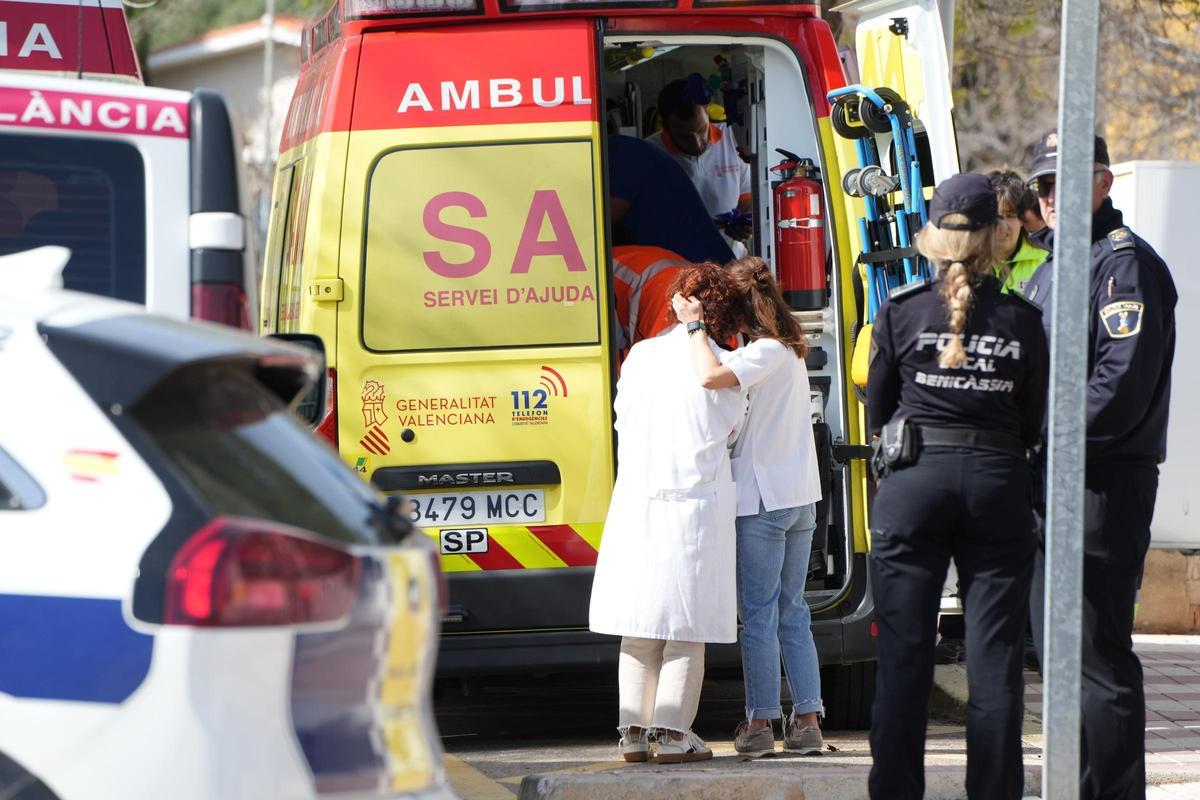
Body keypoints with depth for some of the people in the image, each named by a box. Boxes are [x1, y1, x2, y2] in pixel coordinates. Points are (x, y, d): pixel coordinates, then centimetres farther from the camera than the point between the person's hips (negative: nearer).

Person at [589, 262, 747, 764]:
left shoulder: (641, 356, 2)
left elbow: (623, 420, 11)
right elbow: (729, 430, 9)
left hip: (637, 504, 3)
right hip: (697, 506, -3)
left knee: (639, 629, 10)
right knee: (687, 629, 2)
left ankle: (634, 732, 10)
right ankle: (672, 733, -2)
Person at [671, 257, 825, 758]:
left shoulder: (767, 353, -15)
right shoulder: (790, 351, 14)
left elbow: (711, 378, -31)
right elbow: (720, 382, 16)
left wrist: (694, 326, -19)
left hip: (762, 499, -9)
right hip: (798, 496, 9)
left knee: (759, 614, -2)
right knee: (792, 612, 12)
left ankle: (760, 722, 1)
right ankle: (807, 720, 11)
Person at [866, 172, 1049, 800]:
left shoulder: (900, 312, -2)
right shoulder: (1022, 319, -1)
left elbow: (877, 412, 6)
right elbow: (1034, 424, 5)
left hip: (914, 480, 0)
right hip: (998, 483, 1)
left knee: (904, 655, 3)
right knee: (994, 659, 4)